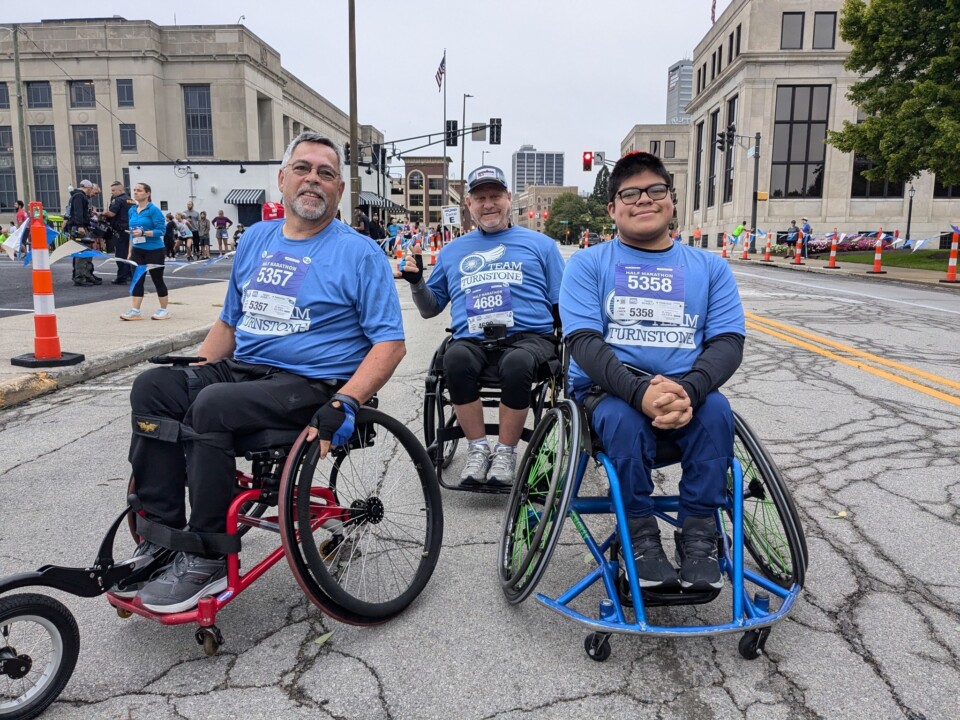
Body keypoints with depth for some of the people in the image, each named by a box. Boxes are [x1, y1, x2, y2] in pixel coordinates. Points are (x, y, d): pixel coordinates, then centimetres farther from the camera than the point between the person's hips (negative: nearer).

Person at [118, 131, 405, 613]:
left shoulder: (359, 253, -2)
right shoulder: (255, 239, 17)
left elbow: (390, 343, -9)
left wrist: (344, 403, -22)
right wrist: (191, 373, 10)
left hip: (310, 384, -6)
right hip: (240, 370, 7)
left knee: (213, 406, -29)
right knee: (153, 386, -15)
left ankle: (208, 559, -15)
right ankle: (160, 540, -11)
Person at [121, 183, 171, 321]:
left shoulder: (153, 210, -10)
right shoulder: (131, 211, 9)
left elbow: (161, 230, -15)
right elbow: (132, 232, 16)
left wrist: (143, 233, -25)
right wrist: (130, 251, 14)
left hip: (154, 251, -6)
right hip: (137, 251, 6)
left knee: (157, 280, 4)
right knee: (137, 280, 2)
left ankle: (164, 310, 15)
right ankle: (135, 311, 4)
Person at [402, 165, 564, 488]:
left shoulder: (540, 245, 16)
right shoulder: (452, 251, 22)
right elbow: (431, 308, 24)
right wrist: (417, 282, 5)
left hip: (528, 336, -1)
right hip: (471, 340, 2)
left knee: (517, 364, -36)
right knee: (455, 358, -34)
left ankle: (505, 452, -14)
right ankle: (478, 449, -15)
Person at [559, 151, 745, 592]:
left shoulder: (710, 268, 12)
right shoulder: (588, 264, 5)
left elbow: (728, 340, 0)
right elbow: (582, 340, -9)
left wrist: (688, 389, -23)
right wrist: (640, 391, -27)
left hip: (686, 392, 2)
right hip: (608, 389, -2)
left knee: (716, 412, -30)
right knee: (625, 419, -34)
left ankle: (699, 535, -13)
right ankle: (640, 536, -14)